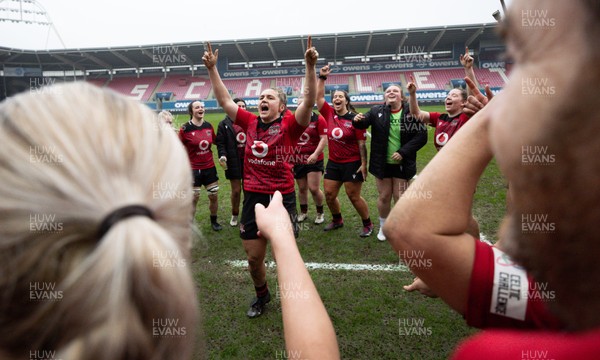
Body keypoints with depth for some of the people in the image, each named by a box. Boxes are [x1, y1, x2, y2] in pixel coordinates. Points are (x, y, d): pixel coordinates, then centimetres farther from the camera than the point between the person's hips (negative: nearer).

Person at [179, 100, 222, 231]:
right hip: (193, 169, -4)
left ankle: (214, 221, 30)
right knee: (193, 198, 3)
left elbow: (215, 141, 18)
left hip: (209, 167, 4)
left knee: (214, 195, 9)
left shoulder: (208, 126, 1)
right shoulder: (185, 129, -12)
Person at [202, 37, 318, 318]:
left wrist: (310, 66, -28)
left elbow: (309, 100, -18)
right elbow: (224, 100, 10)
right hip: (252, 197, 4)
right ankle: (261, 296, 42)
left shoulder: (289, 124, -5)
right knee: (253, 257, 13)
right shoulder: (250, 122, 5)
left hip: (282, 197, -3)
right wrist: (212, 69, 6)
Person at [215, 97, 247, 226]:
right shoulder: (225, 124, 0)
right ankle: (234, 215, 27)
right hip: (233, 161, -1)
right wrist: (222, 156, -17)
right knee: (236, 190, 6)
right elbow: (220, 142, -3)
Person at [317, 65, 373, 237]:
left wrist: (364, 164, -14)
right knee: (329, 194, 11)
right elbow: (319, 97, -1)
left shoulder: (355, 119, -12)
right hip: (333, 163, 5)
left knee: (354, 197, 3)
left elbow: (362, 144, -12)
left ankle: (368, 224, 24)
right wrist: (322, 78, -10)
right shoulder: (329, 114, 0)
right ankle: (337, 220, 35)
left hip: (352, 164, -5)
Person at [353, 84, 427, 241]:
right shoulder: (377, 111, -2)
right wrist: (358, 120, -38)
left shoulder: (412, 112, -8)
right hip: (382, 163, 2)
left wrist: (403, 152, -19)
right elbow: (364, 122, -13)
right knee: (384, 196, 14)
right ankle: (383, 226, 34)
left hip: (402, 164, -1)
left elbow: (421, 136, -10)